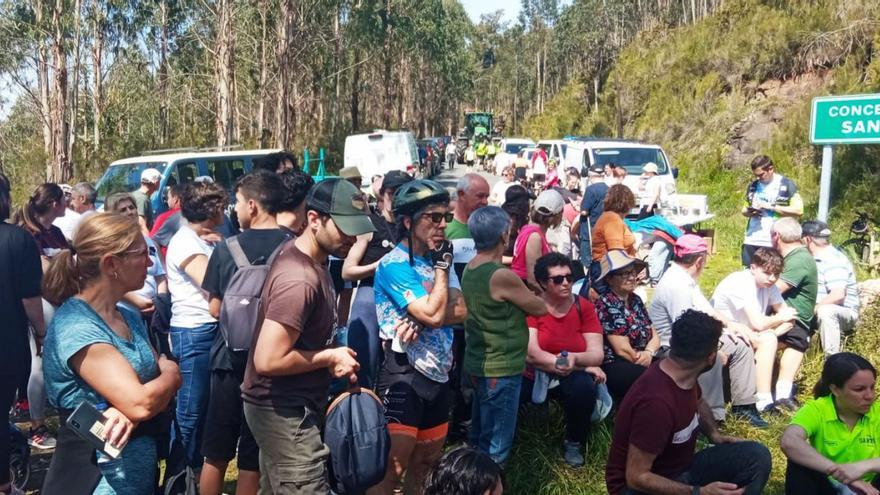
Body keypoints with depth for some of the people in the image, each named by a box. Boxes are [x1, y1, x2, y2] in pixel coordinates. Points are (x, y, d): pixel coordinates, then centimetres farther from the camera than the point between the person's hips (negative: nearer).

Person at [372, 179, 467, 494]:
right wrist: (442, 264, -12)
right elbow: (434, 313, -22)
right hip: (404, 375, -8)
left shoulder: (439, 260, 10)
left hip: (438, 374, 8)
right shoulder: (394, 265, -14)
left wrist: (420, 320, -18)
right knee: (391, 469, -4)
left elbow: (461, 311, -1)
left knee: (427, 463, 20)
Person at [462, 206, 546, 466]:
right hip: (500, 368, -9)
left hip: (478, 363, 9)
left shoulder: (470, 269, 3)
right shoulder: (502, 276, -22)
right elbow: (540, 308, -9)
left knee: (480, 435, 20)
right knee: (495, 446, 3)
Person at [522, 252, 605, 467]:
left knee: (585, 387, -33)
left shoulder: (584, 307, -4)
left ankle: (574, 443, -4)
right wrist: (583, 365, -19)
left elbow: (596, 354, -9)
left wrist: (573, 358, -33)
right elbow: (531, 354, -19)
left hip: (571, 377, 1)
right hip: (534, 375, -1)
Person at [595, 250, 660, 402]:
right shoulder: (605, 304, -12)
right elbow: (623, 350, -15)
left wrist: (648, 353, -10)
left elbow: (654, 336, 10)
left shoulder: (635, 299, 13)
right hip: (615, 368, -8)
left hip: (642, 362, 8)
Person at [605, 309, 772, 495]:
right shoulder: (656, 401, -32)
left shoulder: (685, 376, -6)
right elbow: (637, 477, -28)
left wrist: (715, 435, 3)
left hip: (681, 467, 8)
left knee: (756, 455, -7)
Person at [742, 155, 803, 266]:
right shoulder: (753, 186, 11)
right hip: (751, 241, 5)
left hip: (774, 243, -5)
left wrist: (771, 206, -16)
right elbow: (744, 209, 23)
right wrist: (749, 212, -2)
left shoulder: (786, 185, -5)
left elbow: (798, 210, -11)